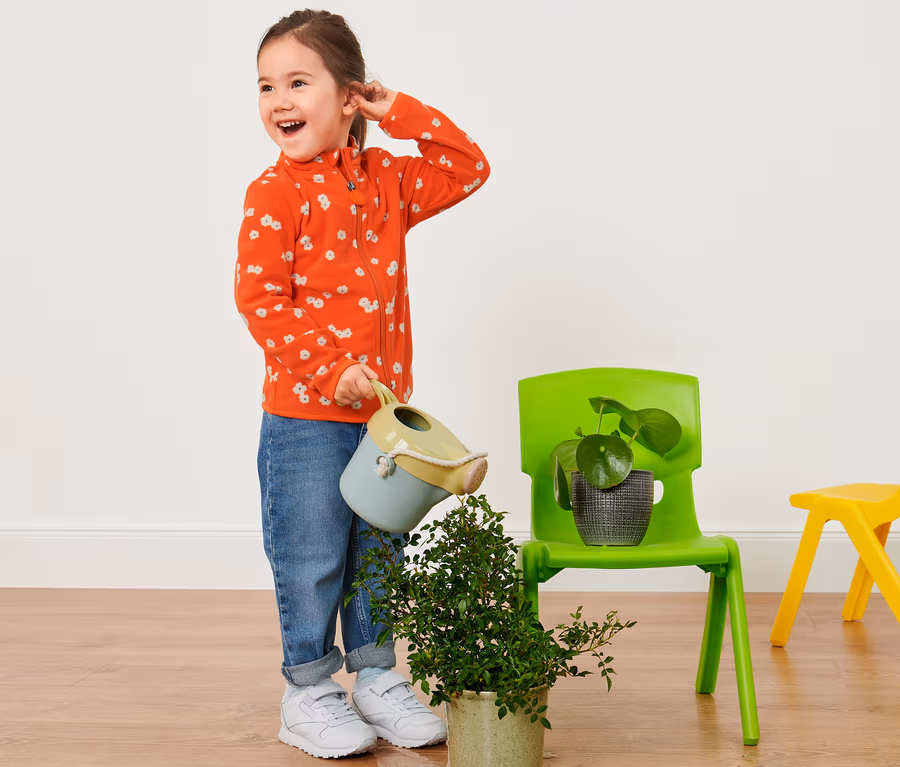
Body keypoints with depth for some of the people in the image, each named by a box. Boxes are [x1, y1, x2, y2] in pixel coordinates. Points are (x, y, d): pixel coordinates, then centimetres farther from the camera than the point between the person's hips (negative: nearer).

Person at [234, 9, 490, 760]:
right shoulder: (275, 193, -10)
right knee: (312, 561, 5)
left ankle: (376, 677, 31)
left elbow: (470, 167, 13)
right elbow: (260, 299, -15)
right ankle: (308, 693, 21)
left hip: (384, 408, 5)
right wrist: (333, 370, -20)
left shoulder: (386, 181, 7)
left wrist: (401, 112, 2)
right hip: (307, 416, -5)